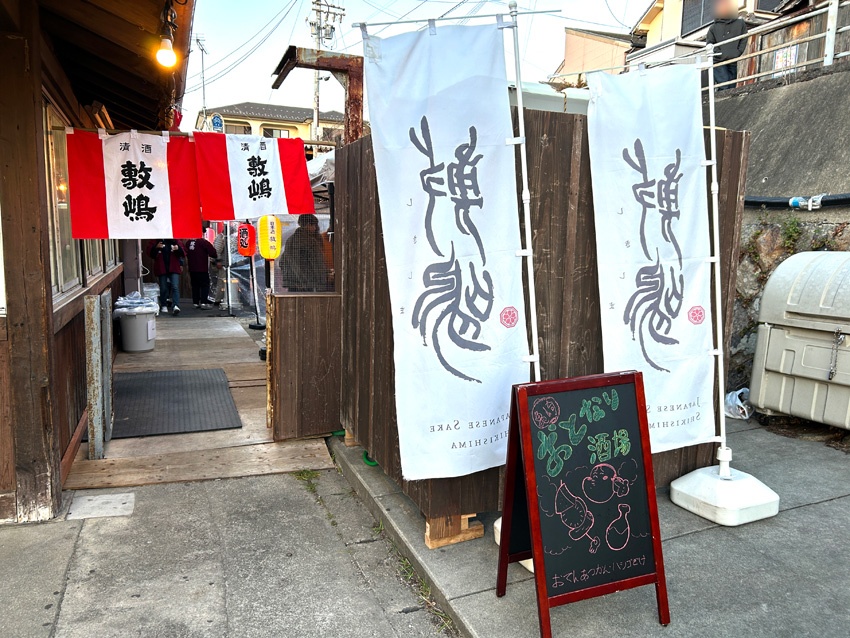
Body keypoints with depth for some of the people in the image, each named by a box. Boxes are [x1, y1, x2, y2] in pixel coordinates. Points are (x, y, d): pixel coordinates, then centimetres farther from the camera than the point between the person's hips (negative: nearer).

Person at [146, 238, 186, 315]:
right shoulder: (155, 240, 5)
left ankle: (175, 306, -20)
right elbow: (150, 253, 1)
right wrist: (156, 248, -17)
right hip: (161, 268, 1)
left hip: (174, 268, -1)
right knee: (163, 288, 8)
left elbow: (183, 253, 7)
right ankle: (164, 306, 22)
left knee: (175, 287, -12)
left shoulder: (175, 240, 6)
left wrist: (178, 248, -13)